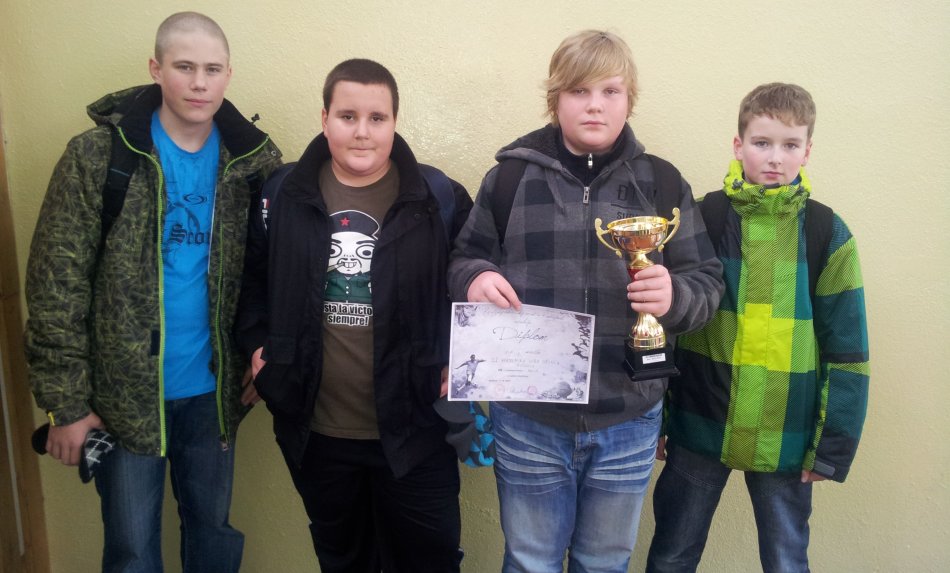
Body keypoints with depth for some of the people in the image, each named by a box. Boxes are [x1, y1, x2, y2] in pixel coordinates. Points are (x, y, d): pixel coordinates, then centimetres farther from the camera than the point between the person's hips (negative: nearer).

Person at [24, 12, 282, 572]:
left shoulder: (254, 161, -2)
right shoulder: (96, 155, -9)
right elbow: (56, 286, -8)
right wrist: (67, 402, -8)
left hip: (213, 390, 2)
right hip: (126, 393, -2)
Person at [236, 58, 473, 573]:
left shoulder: (440, 199, -5)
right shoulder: (284, 197, 1)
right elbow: (253, 275, 14)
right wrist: (256, 342, 2)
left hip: (413, 429, -2)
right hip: (316, 431, 3)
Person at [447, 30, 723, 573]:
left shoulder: (661, 182, 3)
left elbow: (708, 281, 3)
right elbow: (465, 258, 7)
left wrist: (675, 296, -20)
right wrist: (475, 279, -16)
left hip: (628, 421, 1)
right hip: (528, 419, -1)